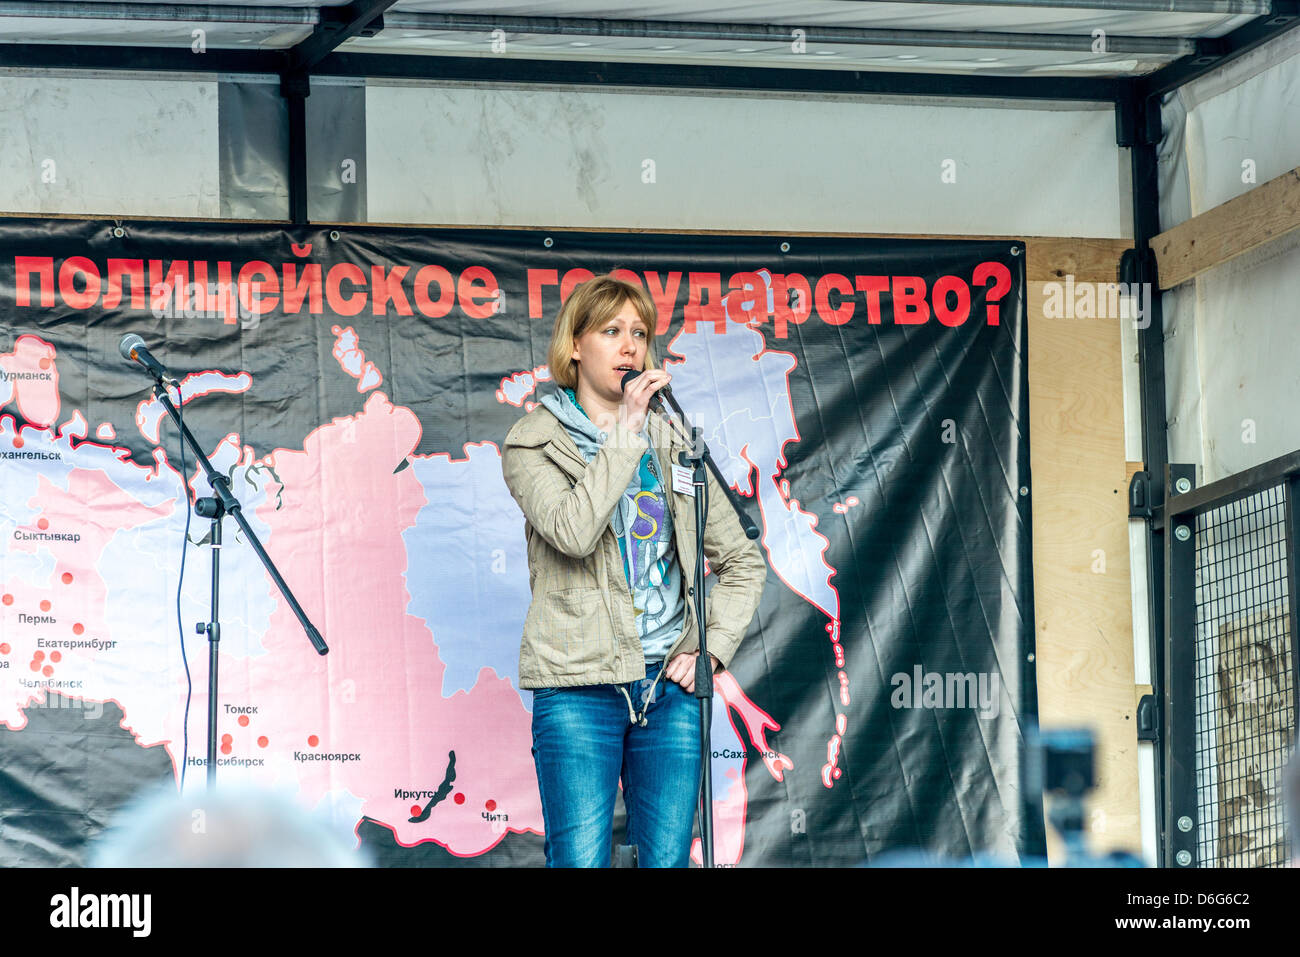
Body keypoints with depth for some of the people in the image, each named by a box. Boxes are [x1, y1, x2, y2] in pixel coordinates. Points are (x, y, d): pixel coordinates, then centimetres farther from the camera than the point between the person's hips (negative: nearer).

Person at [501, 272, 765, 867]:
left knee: (667, 860, 2)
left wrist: (711, 648, 4)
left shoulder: (672, 444, 15)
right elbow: (572, 531, -18)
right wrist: (626, 433, -15)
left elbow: (742, 560, 18)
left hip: (669, 686, 4)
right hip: (579, 686, -4)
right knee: (580, 862, -11)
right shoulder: (534, 444, 3)